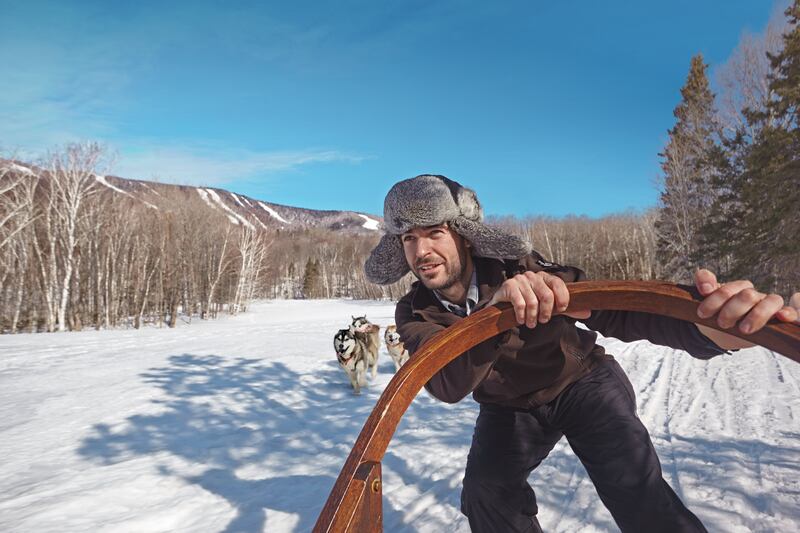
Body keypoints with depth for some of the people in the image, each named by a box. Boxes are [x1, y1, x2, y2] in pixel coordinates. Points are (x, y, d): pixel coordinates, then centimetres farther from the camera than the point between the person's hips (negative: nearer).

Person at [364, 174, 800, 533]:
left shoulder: (518, 269, -27)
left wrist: (705, 326, -59)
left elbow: (612, 309, -38)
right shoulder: (415, 314, -20)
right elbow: (447, 385, -38)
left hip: (582, 384, -2)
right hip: (509, 408, 3)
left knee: (639, 496, -18)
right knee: (485, 496, -11)